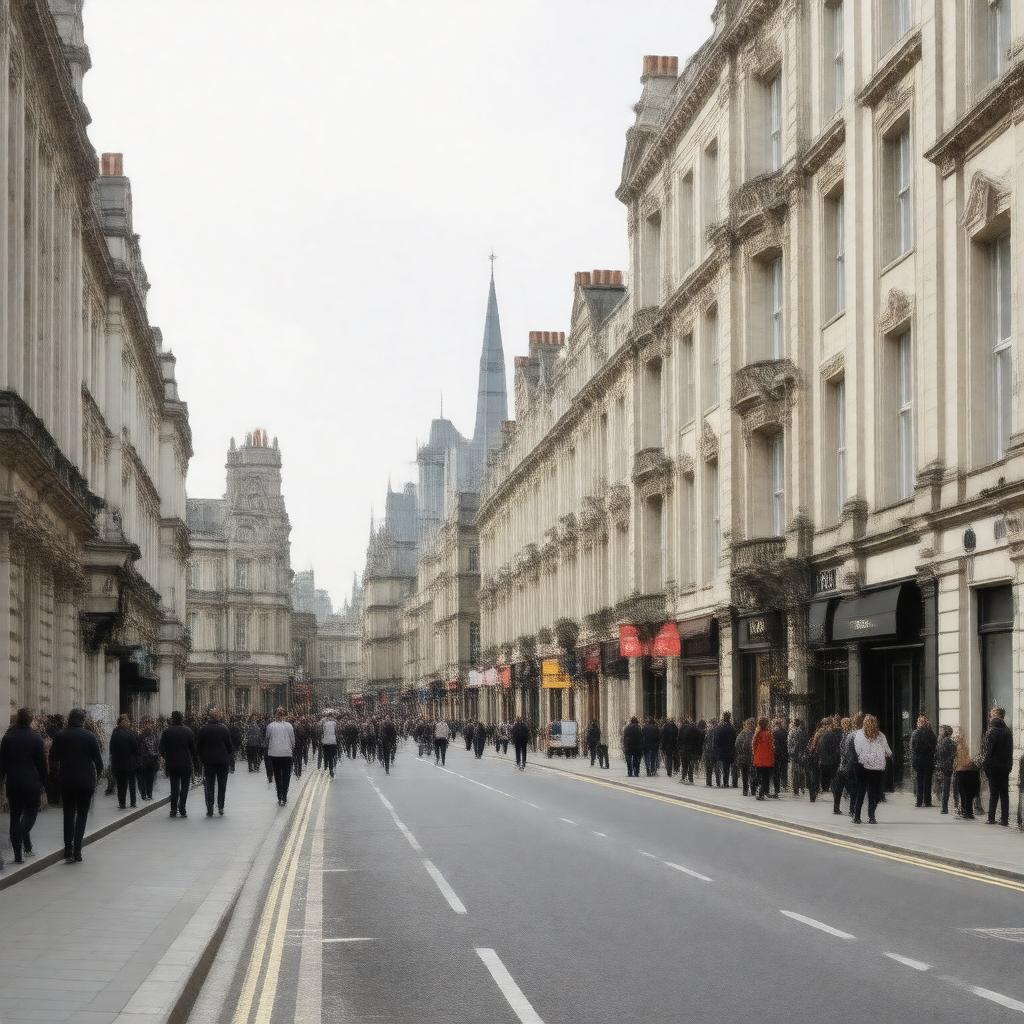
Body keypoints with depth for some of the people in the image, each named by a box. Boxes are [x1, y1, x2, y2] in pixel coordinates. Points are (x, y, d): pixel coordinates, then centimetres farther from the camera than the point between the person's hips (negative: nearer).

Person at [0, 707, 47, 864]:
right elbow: (42, 762, -3)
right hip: (31, 782, -2)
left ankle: (18, 855, 5)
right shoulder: (36, 738, -5)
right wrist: (43, 782, 4)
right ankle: (26, 837, -21)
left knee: (15, 816, 7)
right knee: (31, 811, 11)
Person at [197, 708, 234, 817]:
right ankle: (220, 807, 8)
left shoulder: (204, 729, -6)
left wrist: (202, 757, 10)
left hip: (208, 762, 0)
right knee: (222, 785, 10)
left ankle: (210, 809, 0)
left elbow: (198, 745, -2)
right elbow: (230, 745, -3)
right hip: (223, 761, 0)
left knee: (209, 786, 6)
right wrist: (231, 759, 7)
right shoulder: (225, 729, -6)